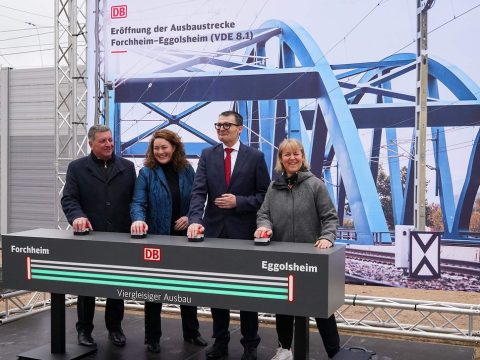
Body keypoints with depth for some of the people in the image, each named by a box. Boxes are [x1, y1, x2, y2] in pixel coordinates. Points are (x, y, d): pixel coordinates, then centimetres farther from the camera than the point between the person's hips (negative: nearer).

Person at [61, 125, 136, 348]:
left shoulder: (127, 167, 9)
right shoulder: (77, 168, 4)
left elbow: (135, 199, 8)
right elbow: (68, 199, -4)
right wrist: (77, 216, -23)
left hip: (120, 238, 2)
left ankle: (115, 327, 23)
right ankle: (84, 329, 21)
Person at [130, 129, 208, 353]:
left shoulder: (187, 170, 2)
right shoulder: (147, 173, -6)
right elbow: (138, 202, -14)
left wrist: (190, 217, -12)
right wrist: (139, 220, -34)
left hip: (184, 236, 3)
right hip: (156, 238, -3)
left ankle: (191, 332, 28)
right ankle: (152, 337, 20)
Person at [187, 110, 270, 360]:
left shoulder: (255, 157, -1)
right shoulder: (207, 155, 5)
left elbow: (265, 195, -2)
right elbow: (198, 192, -6)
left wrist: (238, 202, -16)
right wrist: (195, 220, -21)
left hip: (243, 232, -2)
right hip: (214, 230, 3)